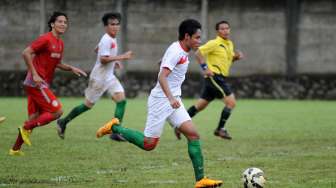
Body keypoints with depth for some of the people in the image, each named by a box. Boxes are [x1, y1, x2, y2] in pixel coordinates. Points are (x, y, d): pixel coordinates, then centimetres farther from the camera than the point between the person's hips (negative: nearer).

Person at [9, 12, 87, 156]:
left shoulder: (60, 43, 14)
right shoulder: (46, 39, -13)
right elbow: (26, 53, -17)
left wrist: (71, 68, 11)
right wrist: (34, 75, -21)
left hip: (42, 84, 9)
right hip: (36, 83, -9)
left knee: (34, 118, 12)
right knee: (57, 111, -12)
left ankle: (15, 149, 17)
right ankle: (26, 128, -5)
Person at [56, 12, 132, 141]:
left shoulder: (112, 39, 10)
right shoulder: (106, 40, -20)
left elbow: (97, 49, 25)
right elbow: (103, 59, -28)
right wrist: (121, 57, -31)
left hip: (109, 77, 9)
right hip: (99, 77, -9)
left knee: (121, 99, -10)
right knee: (88, 105, 4)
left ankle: (116, 132, -12)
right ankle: (63, 122, 24)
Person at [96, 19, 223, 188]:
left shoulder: (183, 52, 11)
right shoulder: (175, 51, -18)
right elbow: (162, 77, -28)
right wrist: (171, 98, -41)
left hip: (173, 101, 9)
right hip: (160, 101, -9)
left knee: (193, 134, -5)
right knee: (149, 144, -5)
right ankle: (114, 127, 14)